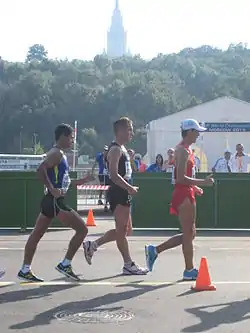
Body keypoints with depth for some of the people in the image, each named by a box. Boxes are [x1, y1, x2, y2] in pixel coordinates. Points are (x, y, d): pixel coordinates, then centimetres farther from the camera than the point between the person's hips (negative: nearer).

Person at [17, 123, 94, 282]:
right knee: (82, 229, -5)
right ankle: (65, 264, 0)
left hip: (52, 201, 11)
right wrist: (52, 189, -28)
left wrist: (82, 181, 20)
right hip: (54, 201, -11)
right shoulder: (57, 153, -12)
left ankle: (25, 270, 18)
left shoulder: (60, 154, 19)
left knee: (37, 234, 12)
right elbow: (41, 170, -28)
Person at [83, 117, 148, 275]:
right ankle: (129, 265, 5)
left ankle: (92, 245, 20)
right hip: (118, 193, -11)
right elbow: (114, 175, -23)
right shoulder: (116, 149, -13)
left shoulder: (122, 148, 19)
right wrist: (129, 188, -22)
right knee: (122, 230, -2)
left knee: (125, 230, 15)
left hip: (123, 194, 11)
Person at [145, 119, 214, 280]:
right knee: (189, 234, -2)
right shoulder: (183, 150, -15)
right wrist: (203, 182, -22)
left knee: (189, 234, 14)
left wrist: (194, 187, 19)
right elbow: (181, 178, -23)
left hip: (187, 194, 10)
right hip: (183, 195, -10)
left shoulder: (186, 149, 16)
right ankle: (189, 270, 8)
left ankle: (154, 250, 19)